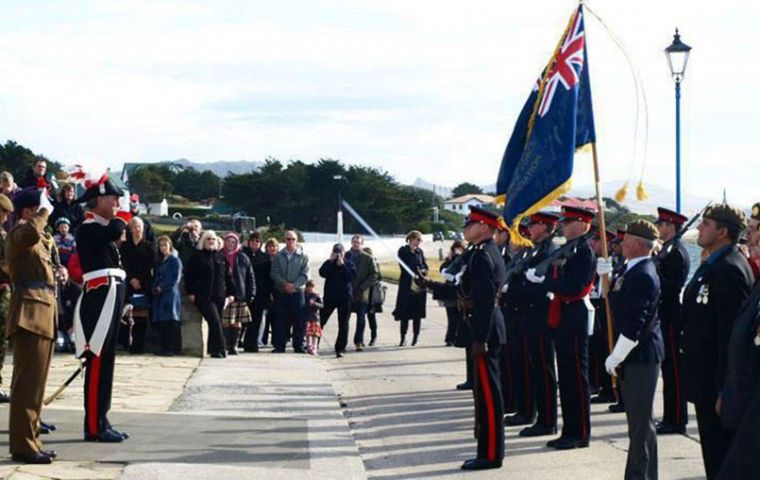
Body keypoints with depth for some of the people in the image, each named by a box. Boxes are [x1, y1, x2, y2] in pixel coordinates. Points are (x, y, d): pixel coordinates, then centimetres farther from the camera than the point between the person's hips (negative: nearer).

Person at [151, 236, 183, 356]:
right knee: (160, 323, 3)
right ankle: (162, 348, 5)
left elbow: (176, 278, -8)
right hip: (159, 295, 7)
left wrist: (162, 287, -9)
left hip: (170, 293, -7)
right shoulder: (159, 262, 20)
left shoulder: (174, 260, 0)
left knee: (169, 322, -10)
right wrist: (155, 288, 2)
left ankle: (169, 348, -12)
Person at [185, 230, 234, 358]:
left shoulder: (221, 257, 14)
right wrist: (190, 292, -5)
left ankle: (213, 349, 13)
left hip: (219, 296, 4)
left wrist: (229, 293, 11)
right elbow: (188, 275, 3)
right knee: (215, 321, -16)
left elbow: (228, 276, 17)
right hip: (203, 296, -4)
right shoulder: (197, 256, 4)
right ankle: (220, 349, -17)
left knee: (216, 322, 4)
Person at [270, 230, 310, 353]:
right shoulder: (278, 256, 8)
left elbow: (305, 275, -2)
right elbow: (274, 273, 1)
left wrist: (294, 285, -16)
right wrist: (285, 284, -14)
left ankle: (298, 345, 4)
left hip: (297, 291, -1)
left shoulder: (303, 256, 5)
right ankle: (279, 345, 4)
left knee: (298, 320, -1)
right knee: (280, 320, 0)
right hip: (281, 292, 1)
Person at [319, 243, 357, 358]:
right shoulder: (329, 263, 7)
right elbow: (322, 273, -11)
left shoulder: (349, 264, 3)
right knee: (321, 320, 1)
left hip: (345, 298, -1)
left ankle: (340, 348, 7)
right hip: (329, 296, 1)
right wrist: (330, 261, -14)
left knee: (343, 324, 1)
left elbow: (350, 276, -14)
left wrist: (342, 265, -17)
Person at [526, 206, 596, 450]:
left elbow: (572, 287, -23)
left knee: (576, 375, -4)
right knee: (566, 376, 12)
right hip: (563, 317, 10)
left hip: (576, 317, -9)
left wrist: (543, 279, -21)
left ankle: (581, 434, 2)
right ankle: (570, 430, 18)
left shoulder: (584, 252, -14)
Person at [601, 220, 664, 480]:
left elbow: (634, 324, -24)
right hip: (637, 355, 10)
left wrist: (615, 358, -18)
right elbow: (617, 300, 26)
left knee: (641, 420, -5)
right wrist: (607, 276, 14)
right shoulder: (635, 270, 11)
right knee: (638, 419, 15)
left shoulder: (643, 275, -21)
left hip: (641, 357, -10)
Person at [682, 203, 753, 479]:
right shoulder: (712, 265, 13)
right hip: (708, 383, 10)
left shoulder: (729, 270, -19)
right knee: (714, 457, 16)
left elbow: (732, 333, -23)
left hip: (719, 384, -10)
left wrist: (724, 390, -23)